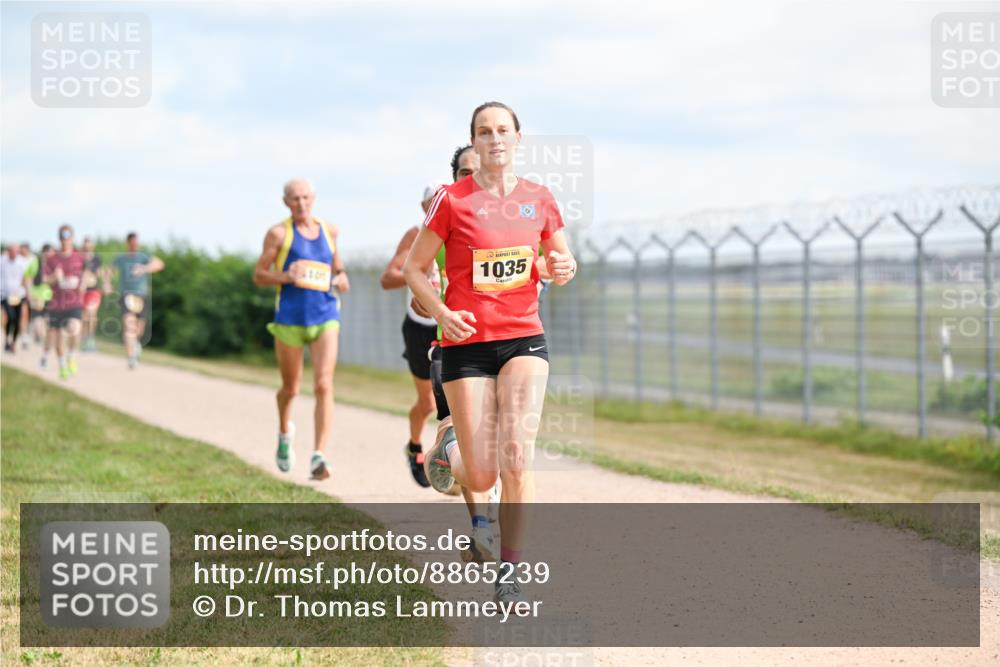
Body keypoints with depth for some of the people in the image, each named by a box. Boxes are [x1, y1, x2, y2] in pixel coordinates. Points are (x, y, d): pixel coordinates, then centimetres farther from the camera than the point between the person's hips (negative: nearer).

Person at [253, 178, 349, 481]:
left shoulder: (328, 230, 10)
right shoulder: (279, 233, 0)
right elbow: (258, 276, 1)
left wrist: (341, 275, 8)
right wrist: (285, 277, -18)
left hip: (325, 318, 2)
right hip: (290, 318, -2)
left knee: (324, 385, -15)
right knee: (290, 387, 12)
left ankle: (318, 457, -21)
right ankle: (285, 432, 46)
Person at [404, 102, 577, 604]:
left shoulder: (539, 199, 5)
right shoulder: (452, 200, -4)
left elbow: (561, 263, 17)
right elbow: (414, 269, 2)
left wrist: (563, 270, -7)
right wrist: (442, 314, -14)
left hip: (524, 340, 2)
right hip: (467, 343, -2)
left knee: (516, 456, -17)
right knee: (480, 476, -2)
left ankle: (509, 572, -6)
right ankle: (447, 450, 36)